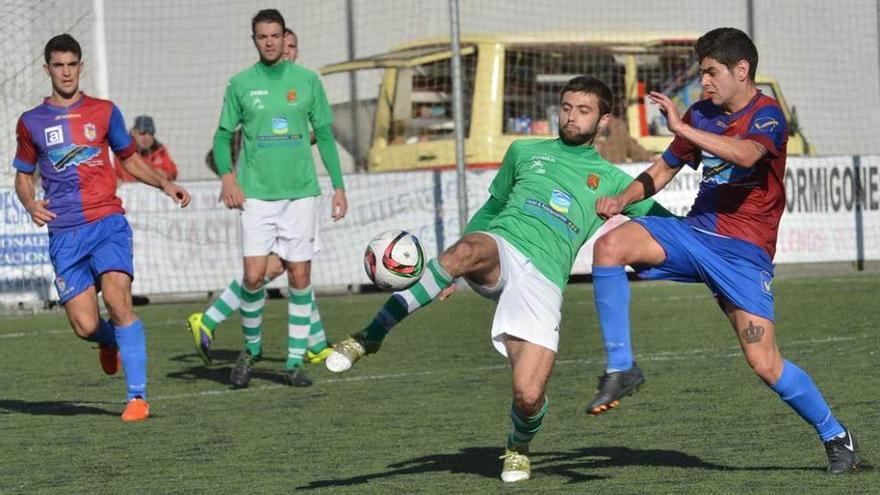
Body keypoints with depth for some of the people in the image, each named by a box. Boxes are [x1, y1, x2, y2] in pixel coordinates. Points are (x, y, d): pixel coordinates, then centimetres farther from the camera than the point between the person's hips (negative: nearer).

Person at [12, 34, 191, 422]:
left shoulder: (103, 111, 9)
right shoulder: (31, 122, 9)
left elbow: (130, 159, 21)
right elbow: (23, 175, 19)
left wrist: (165, 184, 4)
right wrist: (31, 204, -3)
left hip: (107, 223, -1)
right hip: (64, 234, 1)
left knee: (117, 300, -22)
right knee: (85, 326, -8)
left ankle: (136, 397, -17)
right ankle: (111, 342, 32)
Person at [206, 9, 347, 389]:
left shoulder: (307, 80, 5)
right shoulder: (240, 84, 4)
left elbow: (325, 135, 11)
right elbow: (224, 135, 10)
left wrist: (338, 185, 6)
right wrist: (227, 175, -8)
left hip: (300, 191, 1)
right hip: (256, 193, -1)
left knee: (300, 276, 0)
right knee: (254, 275, -10)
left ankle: (295, 361, 9)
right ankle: (251, 348, 13)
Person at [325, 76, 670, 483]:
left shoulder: (611, 181, 21)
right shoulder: (524, 152, 26)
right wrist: (453, 267, 23)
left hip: (543, 279, 0)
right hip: (498, 250, 0)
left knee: (529, 396, -14)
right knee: (469, 250, -41)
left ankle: (518, 448, 24)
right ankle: (369, 338, -36)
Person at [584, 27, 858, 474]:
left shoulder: (767, 115, -10)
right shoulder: (703, 114, 11)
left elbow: (746, 154, -32)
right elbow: (665, 168, 22)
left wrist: (682, 128, -31)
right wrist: (623, 198, 4)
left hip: (743, 251, -6)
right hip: (695, 232, 6)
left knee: (765, 363, -12)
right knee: (609, 246, -21)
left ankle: (835, 437, 11)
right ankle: (621, 368, -15)